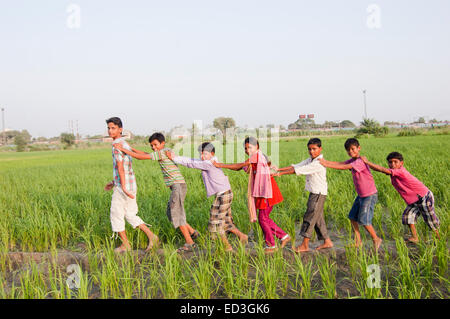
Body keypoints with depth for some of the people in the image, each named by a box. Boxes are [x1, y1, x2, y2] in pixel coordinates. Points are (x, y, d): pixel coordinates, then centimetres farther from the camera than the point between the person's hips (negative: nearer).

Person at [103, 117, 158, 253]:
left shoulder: (117, 145, -14)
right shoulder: (125, 144, 15)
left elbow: (120, 167, -22)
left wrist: (123, 187, -28)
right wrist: (113, 182, 27)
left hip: (122, 187, -9)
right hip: (131, 185, 9)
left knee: (116, 215, 6)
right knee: (130, 215, 16)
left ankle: (125, 244, 14)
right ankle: (151, 236, 9)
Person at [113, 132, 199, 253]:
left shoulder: (163, 152, -12)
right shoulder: (165, 152, 17)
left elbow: (141, 157, -13)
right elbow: (145, 154, 25)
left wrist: (123, 149, -8)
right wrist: (130, 148, 20)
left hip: (178, 185, -10)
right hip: (176, 187, 10)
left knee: (177, 214, -8)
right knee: (171, 213, 16)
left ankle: (189, 243, -6)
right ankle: (193, 232, 21)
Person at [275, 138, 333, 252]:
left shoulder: (319, 163, -20)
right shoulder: (310, 160, 11)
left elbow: (299, 170, -23)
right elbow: (295, 166, 7)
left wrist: (281, 173, -22)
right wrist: (279, 169, -3)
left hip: (319, 194, -9)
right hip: (314, 193, 9)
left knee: (309, 218, -5)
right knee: (318, 218, 14)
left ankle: (305, 245, 1)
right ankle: (327, 242, 24)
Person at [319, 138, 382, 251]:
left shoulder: (360, 161, -22)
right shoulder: (352, 161, 7)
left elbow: (345, 167, -30)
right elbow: (341, 163, -2)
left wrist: (327, 165, -31)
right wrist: (326, 161, -15)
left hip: (370, 195, -9)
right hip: (361, 195, 9)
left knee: (364, 220, -7)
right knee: (352, 217, 10)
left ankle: (376, 239, 13)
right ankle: (357, 241, 21)